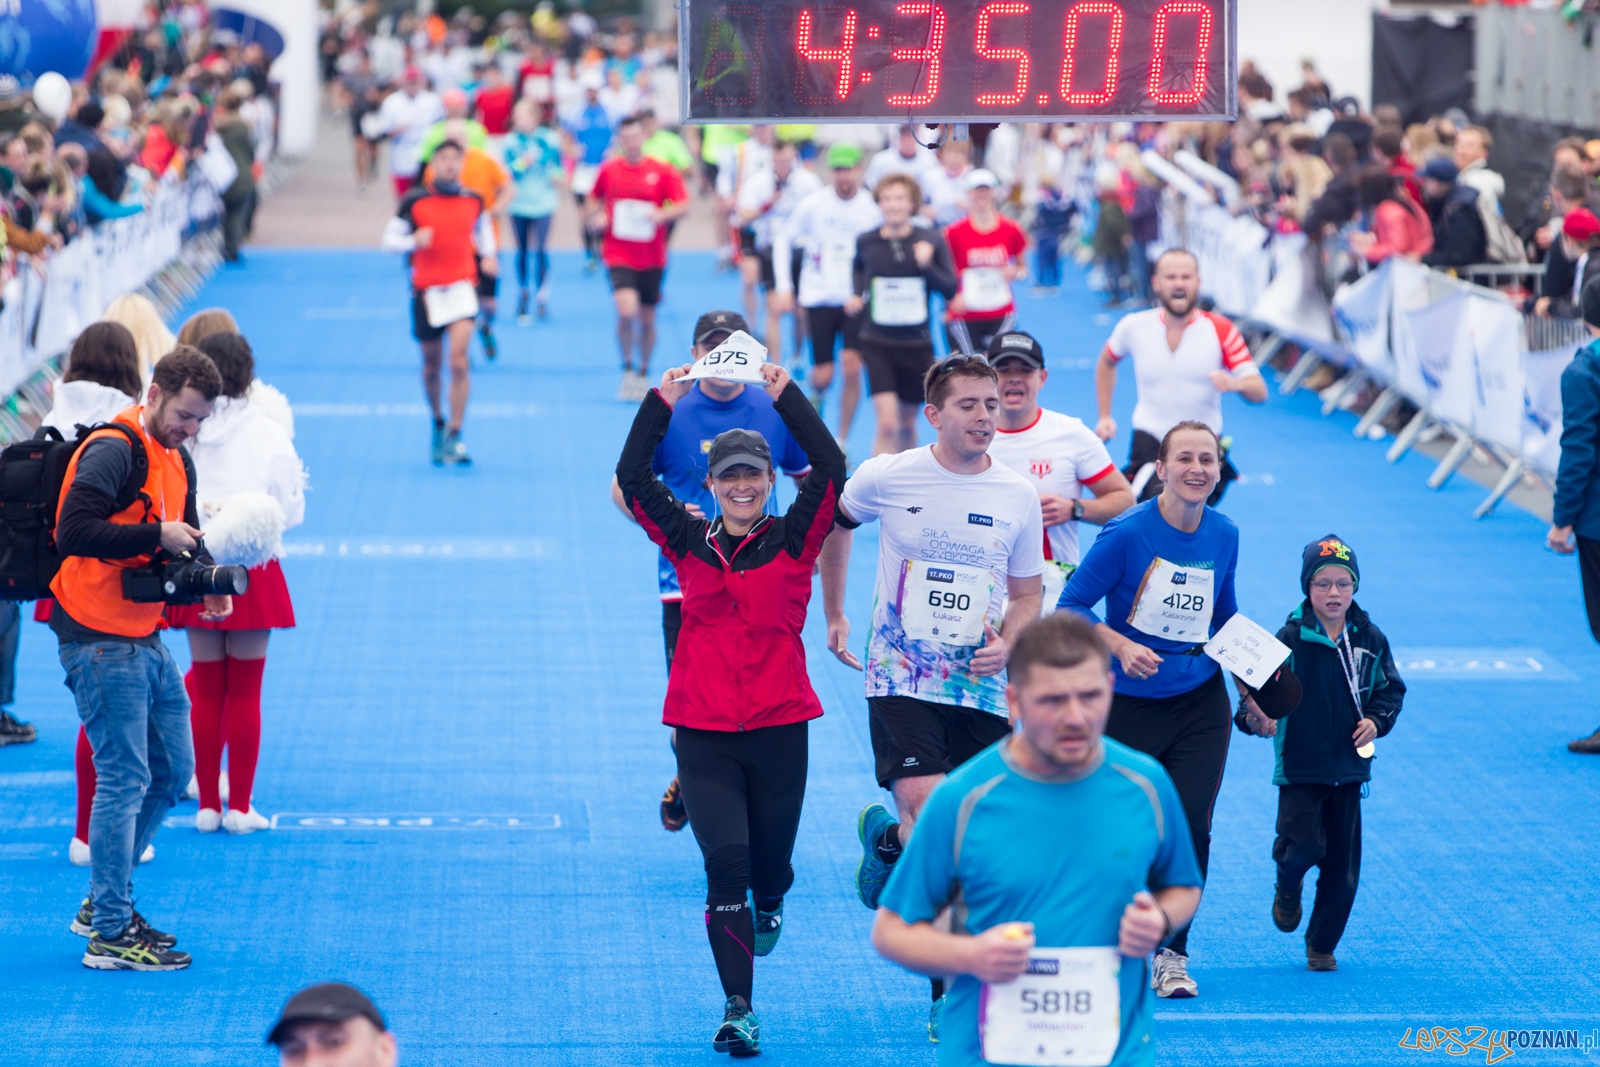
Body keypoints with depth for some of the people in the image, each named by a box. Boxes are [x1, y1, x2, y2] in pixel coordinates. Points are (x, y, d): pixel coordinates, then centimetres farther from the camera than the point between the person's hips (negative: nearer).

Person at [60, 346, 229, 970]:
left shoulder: (176, 462, 14)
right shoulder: (112, 452, -15)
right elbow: (74, 532, -25)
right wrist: (156, 537, -22)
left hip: (146, 639, 10)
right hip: (100, 642, -9)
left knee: (172, 770, 13)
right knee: (124, 778, -7)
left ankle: (104, 903, 25)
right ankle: (109, 935, -1)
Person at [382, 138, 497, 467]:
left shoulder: (474, 201, 5)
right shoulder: (414, 201, -2)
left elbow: (483, 231, 24)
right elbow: (390, 239, 1)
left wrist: (488, 258, 6)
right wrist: (414, 241, -18)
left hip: (462, 287, 0)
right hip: (426, 291, 0)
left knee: (459, 362, -15)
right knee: (431, 365, 10)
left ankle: (454, 437, -12)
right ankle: (438, 422, 35)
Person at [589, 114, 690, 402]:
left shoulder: (662, 171, -2)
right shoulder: (608, 170, 2)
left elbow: (683, 205, -5)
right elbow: (597, 199, 18)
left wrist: (663, 214, -24)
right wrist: (598, 216, -3)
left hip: (652, 258, 1)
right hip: (619, 254, -1)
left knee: (647, 320, 9)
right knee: (626, 311, -21)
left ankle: (643, 375, 28)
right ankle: (627, 370, -2)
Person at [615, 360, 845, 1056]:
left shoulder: (794, 541, 2)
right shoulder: (688, 543, 6)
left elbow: (831, 470, -10)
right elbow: (632, 479, -1)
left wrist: (786, 396, -11)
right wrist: (660, 405, -5)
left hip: (779, 728, 0)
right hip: (703, 731, 0)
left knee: (770, 860, 11)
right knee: (725, 862, -10)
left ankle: (769, 903, 50)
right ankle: (739, 1010, -4)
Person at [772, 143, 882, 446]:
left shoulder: (872, 208, -2)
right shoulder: (814, 204, -3)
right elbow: (783, 239, 6)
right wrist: (784, 287, 0)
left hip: (857, 299, 0)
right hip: (819, 297, 0)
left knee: (852, 367, -14)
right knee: (823, 375, -3)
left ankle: (841, 441, 0)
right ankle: (817, 392, 37)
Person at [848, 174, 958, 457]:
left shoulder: (931, 241, -5)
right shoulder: (865, 242, -3)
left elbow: (950, 290, -6)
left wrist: (927, 265, -21)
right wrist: (857, 297, 5)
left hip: (917, 345, 1)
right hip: (877, 345, -1)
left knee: (907, 423, 16)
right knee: (886, 423, -16)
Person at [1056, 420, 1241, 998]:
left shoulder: (1224, 535, 0)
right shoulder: (1127, 532, -16)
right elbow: (1071, 605, -11)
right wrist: (1123, 646, -24)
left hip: (1200, 702, 3)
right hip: (1128, 706, -3)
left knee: (1190, 825, -4)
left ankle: (1171, 954, 11)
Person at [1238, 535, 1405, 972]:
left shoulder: (1369, 640, 2)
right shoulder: (1290, 639, -10)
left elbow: (1390, 688, 13)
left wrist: (1376, 721, -5)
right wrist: (1256, 717, -33)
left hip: (1348, 767, 4)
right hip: (1299, 764, -3)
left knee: (1343, 863, 5)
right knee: (1305, 844, -18)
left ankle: (1322, 944, 21)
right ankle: (1287, 888, 19)